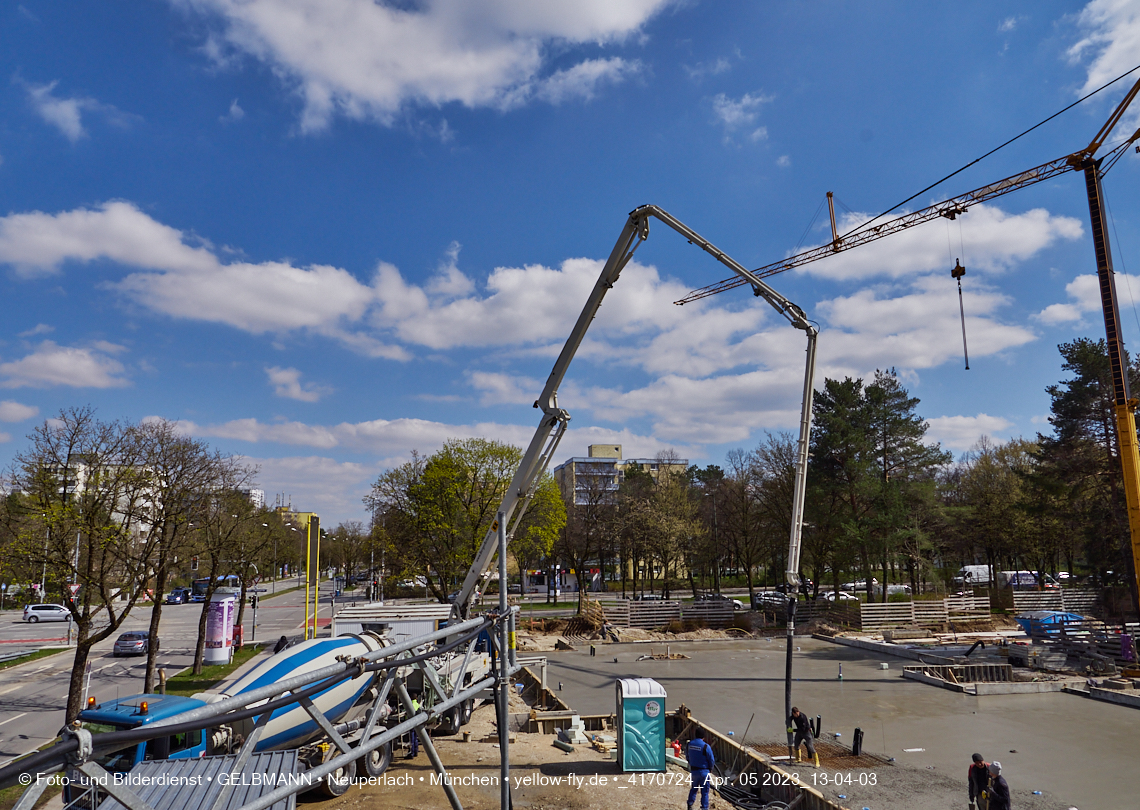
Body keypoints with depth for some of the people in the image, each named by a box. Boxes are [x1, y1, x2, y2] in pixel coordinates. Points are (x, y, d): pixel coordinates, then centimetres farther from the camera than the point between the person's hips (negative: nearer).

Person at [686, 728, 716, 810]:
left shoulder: (689, 744, -5)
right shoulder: (706, 746, -20)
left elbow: (687, 757, 9)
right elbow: (712, 760, -12)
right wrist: (710, 768, 7)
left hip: (693, 771, 5)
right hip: (703, 771, -5)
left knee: (694, 788, 23)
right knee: (705, 791, 8)